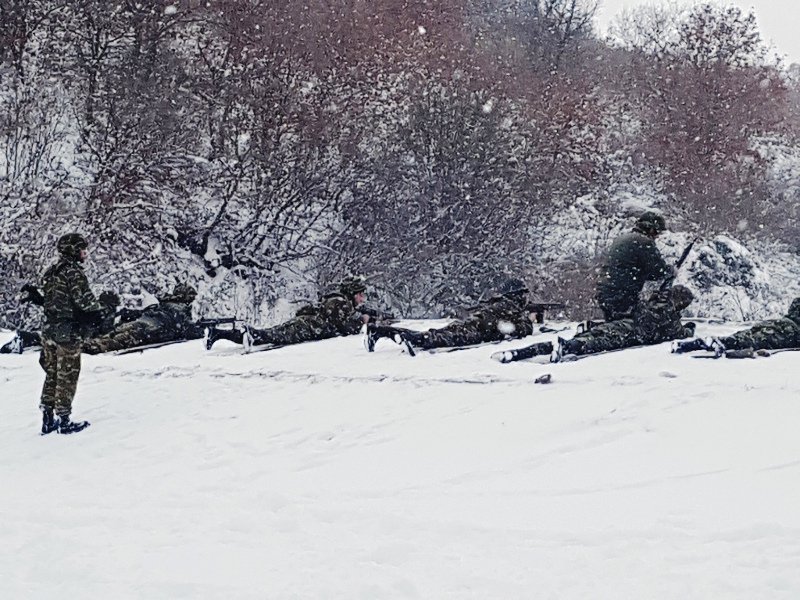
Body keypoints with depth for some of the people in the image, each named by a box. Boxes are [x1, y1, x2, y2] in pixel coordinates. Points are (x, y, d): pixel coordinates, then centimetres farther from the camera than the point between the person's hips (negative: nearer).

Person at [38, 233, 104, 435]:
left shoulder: (51, 272, 13)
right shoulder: (73, 271, -14)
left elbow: (46, 298, 15)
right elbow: (83, 297, -21)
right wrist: (97, 312, -5)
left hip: (49, 329, 8)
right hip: (68, 331, -8)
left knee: (52, 373, 14)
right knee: (68, 375, 0)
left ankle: (47, 419, 16)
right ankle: (64, 420, 3)